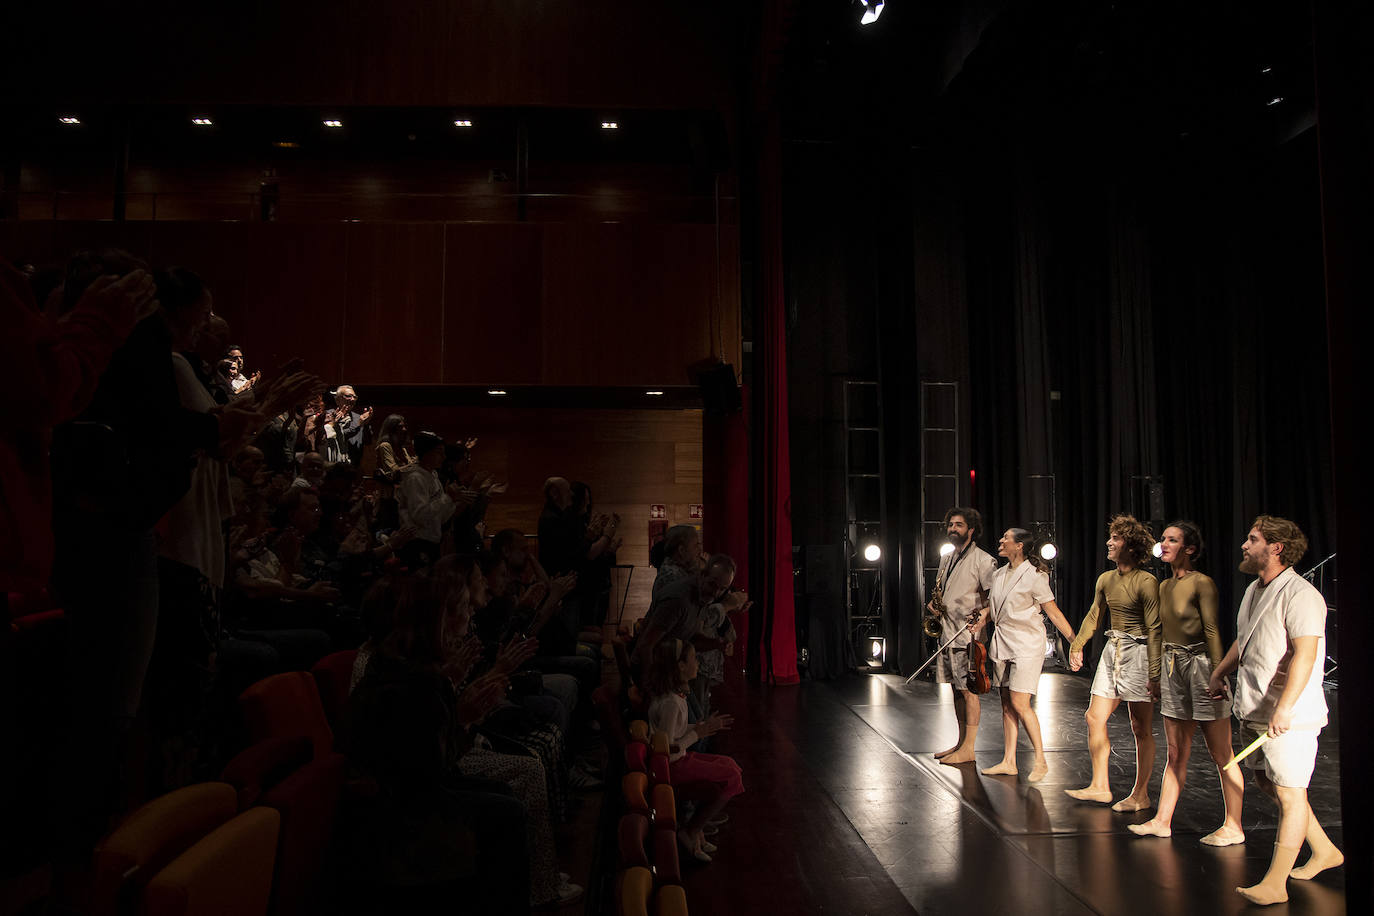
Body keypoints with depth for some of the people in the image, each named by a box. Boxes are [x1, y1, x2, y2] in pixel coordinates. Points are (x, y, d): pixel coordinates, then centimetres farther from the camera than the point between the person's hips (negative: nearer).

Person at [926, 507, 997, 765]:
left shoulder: (982, 560, -6)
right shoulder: (946, 559, 17)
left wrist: (980, 615, -24)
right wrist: (934, 603, 7)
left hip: (967, 633, -8)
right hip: (947, 632, 8)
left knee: (968, 690, -5)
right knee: (956, 689, 13)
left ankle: (968, 749, -2)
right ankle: (961, 742, 22)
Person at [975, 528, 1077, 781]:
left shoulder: (1034, 576, -11)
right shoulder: (999, 574, 11)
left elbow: (1053, 612, -9)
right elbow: (992, 606, 20)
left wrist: (1075, 641, -14)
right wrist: (981, 619, -1)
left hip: (1026, 644, -7)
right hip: (1002, 644, 7)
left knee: (1019, 703, -11)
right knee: (1007, 704, 8)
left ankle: (1041, 761, 2)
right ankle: (1009, 762, 13)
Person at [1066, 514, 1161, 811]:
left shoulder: (1146, 582, -14)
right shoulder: (1106, 579, 8)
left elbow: (1154, 629, -16)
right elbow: (1095, 616, 22)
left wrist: (1154, 672, -19)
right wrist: (1077, 644, 15)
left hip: (1138, 652, -7)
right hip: (1112, 650, 8)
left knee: (1140, 728, 0)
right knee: (1095, 717, 6)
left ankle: (1140, 794, 10)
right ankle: (1100, 786, 16)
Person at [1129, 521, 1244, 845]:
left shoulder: (1201, 583, -11)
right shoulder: (1165, 586, 12)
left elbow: (1213, 632, -13)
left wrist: (1217, 675, -17)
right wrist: (1156, 673, 16)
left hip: (1200, 663, -7)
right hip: (1172, 666, 8)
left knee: (1221, 754, 1)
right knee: (1176, 753, 12)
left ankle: (1233, 827, 9)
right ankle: (1162, 821, 15)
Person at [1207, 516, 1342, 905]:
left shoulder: (1299, 594, -17)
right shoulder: (1254, 590, 12)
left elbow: (1305, 654, -24)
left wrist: (1284, 708, -29)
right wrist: (1218, 673, 27)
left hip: (1289, 717, -10)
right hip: (1255, 711, 10)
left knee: (1289, 793, -2)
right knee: (1268, 784, 17)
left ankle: (1275, 884, 1)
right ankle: (1324, 850, 34)